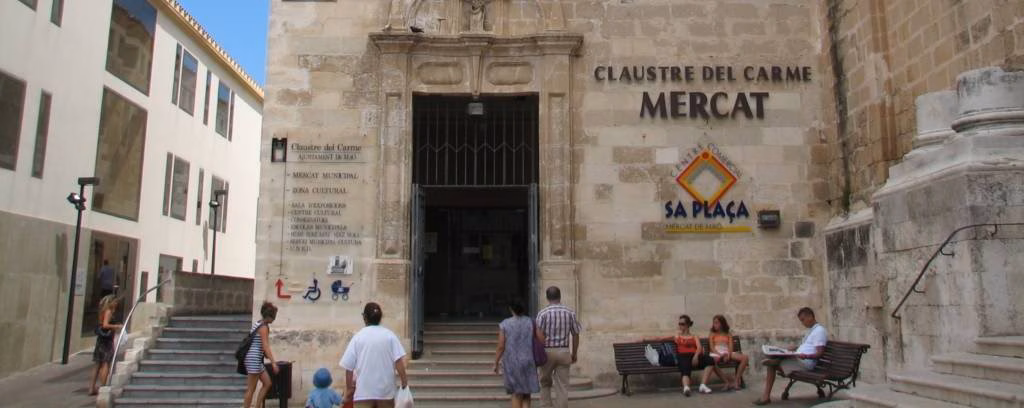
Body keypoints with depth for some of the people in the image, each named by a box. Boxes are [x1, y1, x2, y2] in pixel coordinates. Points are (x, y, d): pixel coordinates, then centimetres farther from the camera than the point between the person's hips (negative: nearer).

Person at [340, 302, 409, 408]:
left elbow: (349, 367, -1)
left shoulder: (358, 337, -1)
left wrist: (348, 391, 8)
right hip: (386, 391, 1)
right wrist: (404, 382, -2)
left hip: (363, 391, -1)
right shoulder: (389, 335, 0)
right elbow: (399, 361, -9)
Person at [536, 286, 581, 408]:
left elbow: (539, 336, -13)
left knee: (545, 383, 16)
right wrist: (574, 354, 16)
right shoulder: (570, 313, 2)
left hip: (547, 352, -1)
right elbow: (575, 335, 5)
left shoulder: (542, 313, -7)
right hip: (564, 352, 1)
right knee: (562, 386, 5)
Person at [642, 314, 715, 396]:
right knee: (685, 371, -36)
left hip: (695, 356, 2)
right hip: (683, 356, -2)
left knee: (710, 361, -30)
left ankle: (703, 386, -32)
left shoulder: (694, 337, 26)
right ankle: (686, 388, -67)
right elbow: (660, 339, 24)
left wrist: (696, 356, -16)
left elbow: (699, 348, 6)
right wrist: (645, 340, 16)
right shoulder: (676, 337, 28)